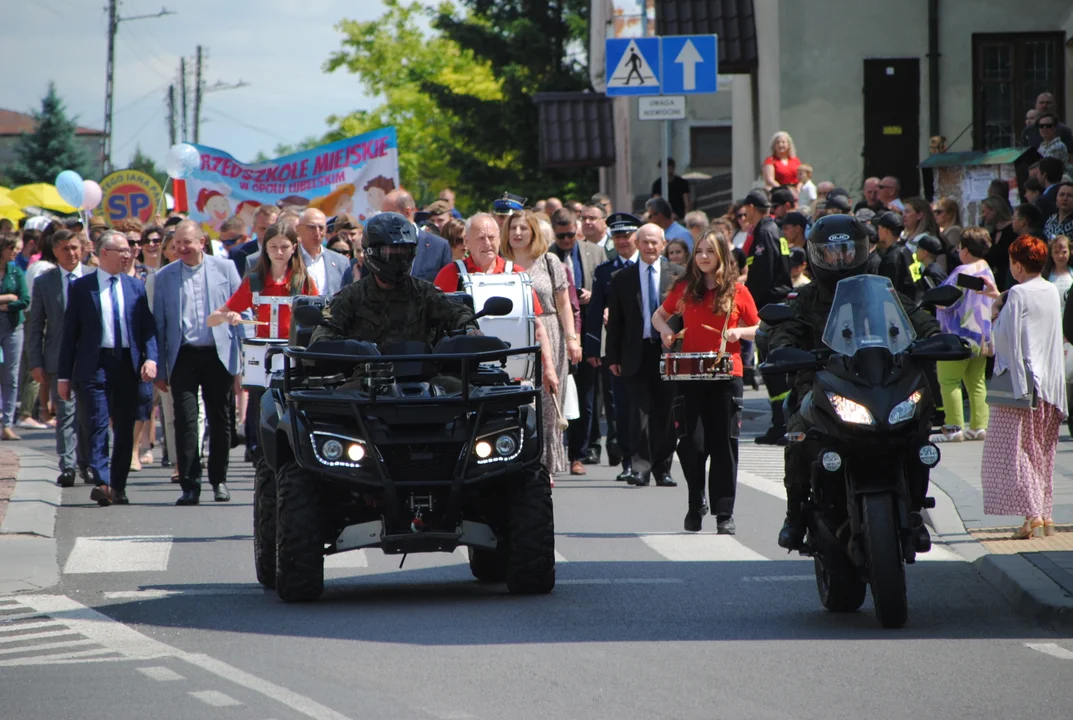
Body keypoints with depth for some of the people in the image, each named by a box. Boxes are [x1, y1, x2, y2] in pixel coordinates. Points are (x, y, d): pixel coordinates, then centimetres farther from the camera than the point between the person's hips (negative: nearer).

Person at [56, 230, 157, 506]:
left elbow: (148, 327, 8)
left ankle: (118, 486, 13)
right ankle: (101, 481, -19)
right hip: (94, 365, -3)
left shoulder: (136, 286, 11)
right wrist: (64, 374, 0)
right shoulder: (80, 287, 3)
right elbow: (70, 332, 3)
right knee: (97, 425, -12)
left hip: (128, 364, 3)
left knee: (125, 428, 5)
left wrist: (151, 358, -10)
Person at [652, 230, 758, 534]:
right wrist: (664, 329, -2)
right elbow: (659, 315, 19)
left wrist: (739, 332, -10)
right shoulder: (684, 289, 7)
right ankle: (695, 506, 15)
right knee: (691, 443, -2)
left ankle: (725, 513, 3)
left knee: (724, 445, -1)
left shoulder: (737, 291, 3)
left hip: (726, 375, -1)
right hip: (690, 375, 1)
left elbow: (759, 329, 9)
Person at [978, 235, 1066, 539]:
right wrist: (1000, 298, 26)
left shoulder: (1018, 294, -14)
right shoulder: (1051, 292, 9)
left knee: (1015, 452, -5)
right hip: (1049, 384, 8)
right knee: (1042, 454, 14)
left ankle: (1033, 517, -14)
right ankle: (1045, 516, 13)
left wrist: (996, 310, 0)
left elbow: (1006, 336, -15)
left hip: (1020, 382, -8)